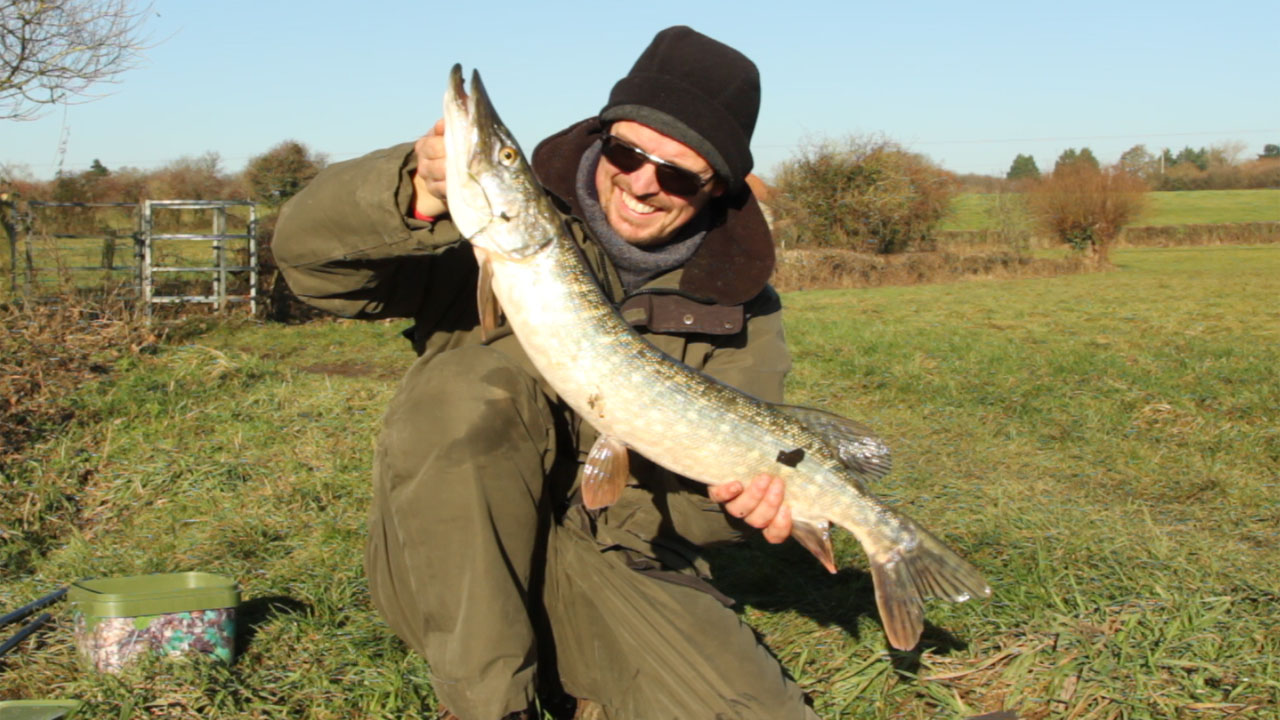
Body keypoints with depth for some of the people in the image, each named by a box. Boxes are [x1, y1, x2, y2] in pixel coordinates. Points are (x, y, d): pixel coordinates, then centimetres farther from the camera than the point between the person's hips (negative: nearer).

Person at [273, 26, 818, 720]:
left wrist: (743, 488, -23)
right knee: (471, 384, -30)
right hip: (449, 563, -1)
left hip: (622, 569, 2)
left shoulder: (741, 309, 1)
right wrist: (415, 195, -35)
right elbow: (308, 252, -16)